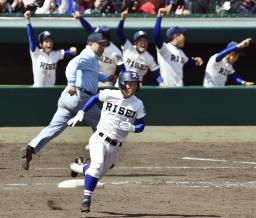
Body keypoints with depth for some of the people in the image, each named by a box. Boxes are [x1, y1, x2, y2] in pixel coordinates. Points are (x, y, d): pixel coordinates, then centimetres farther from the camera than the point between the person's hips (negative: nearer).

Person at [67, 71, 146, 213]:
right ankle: (86, 200, -23)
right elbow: (95, 98, 11)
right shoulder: (109, 95, -7)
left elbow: (141, 126, 2)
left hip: (115, 146, 3)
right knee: (97, 165, -27)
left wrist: (131, 128, -19)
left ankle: (82, 167, 43)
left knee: (99, 173, 11)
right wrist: (81, 113, 4)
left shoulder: (138, 104, -3)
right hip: (99, 139, -3)